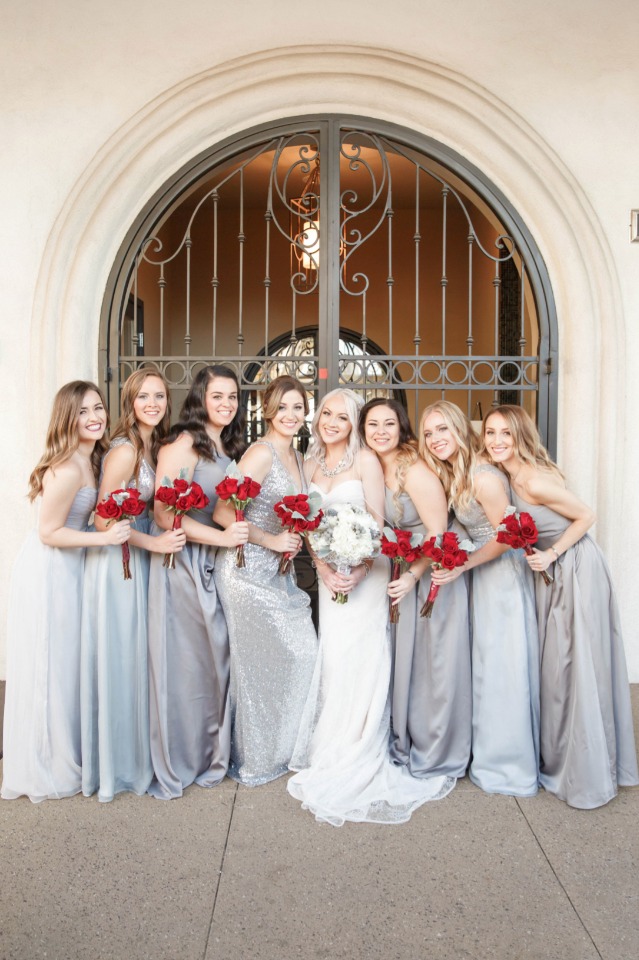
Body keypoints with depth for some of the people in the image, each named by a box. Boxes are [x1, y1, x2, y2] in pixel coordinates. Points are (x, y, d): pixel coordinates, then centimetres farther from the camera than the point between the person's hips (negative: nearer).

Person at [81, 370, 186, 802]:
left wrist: (163, 534, -1)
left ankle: (135, 750, 33)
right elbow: (104, 519, -19)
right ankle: (116, 764, 21)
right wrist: (154, 543, -20)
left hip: (139, 559, 8)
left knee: (136, 655, 17)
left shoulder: (152, 445, 9)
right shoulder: (125, 449, -16)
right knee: (117, 657, 3)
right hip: (116, 560, -8)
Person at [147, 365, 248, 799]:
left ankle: (212, 755, 31)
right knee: (182, 662, 3)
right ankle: (175, 767, 21)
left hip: (215, 565, 7)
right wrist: (221, 536, -20)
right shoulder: (183, 443, -12)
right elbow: (165, 515, -18)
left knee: (216, 658, 13)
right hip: (181, 563, -7)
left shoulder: (228, 447, 13)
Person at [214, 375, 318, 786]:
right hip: (251, 571, -8)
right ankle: (258, 759, 24)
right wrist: (270, 540, -19)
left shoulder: (297, 457, 12)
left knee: (302, 653, 11)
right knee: (261, 664, 3)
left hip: (280, 575, 8)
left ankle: (283, 748, 30)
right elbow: (224, 512, -20)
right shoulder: (261, 452, -14)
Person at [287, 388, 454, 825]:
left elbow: (378, 521, -9)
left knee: (360, 660, -2)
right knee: (334, 658, 5)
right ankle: (334, 754, 22)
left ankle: (356, 765, 11)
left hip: (366, 570, -4)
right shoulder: (311, 464, 10)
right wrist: (323, 569, -9)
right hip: (329, 571, 4)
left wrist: (359, 570, -19)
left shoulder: (366, 459, -5)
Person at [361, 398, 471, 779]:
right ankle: (407, 745, 35)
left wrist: (414, 575, -23)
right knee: (405, 659, 17)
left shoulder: (415, 471, -19)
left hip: (433, 573, -8)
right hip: (404, 572, 8)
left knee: (436, 662, 3)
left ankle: (438, 755, 21)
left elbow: (437, 533, -19)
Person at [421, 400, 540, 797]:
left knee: (502, 666, 1)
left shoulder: (483, 477, -21)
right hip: (484, 572, 9)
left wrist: (462, 565, -16)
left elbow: (507, 536, -19)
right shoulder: (452, 474, 7)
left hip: (504, 573, -9)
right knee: (487, 664, 15)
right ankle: (494, 754, 30)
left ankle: (510, 766, 17)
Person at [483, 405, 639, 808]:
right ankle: (556, 756, 33)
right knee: (555, 665, 17)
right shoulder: (507, 476, 2)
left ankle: (586, 773, 15)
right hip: (553, 573, 9)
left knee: (577, 667, 0)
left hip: (576, 570, -9)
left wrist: (551, 555, -19)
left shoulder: (534, 480, -24)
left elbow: (586, 516, -17)